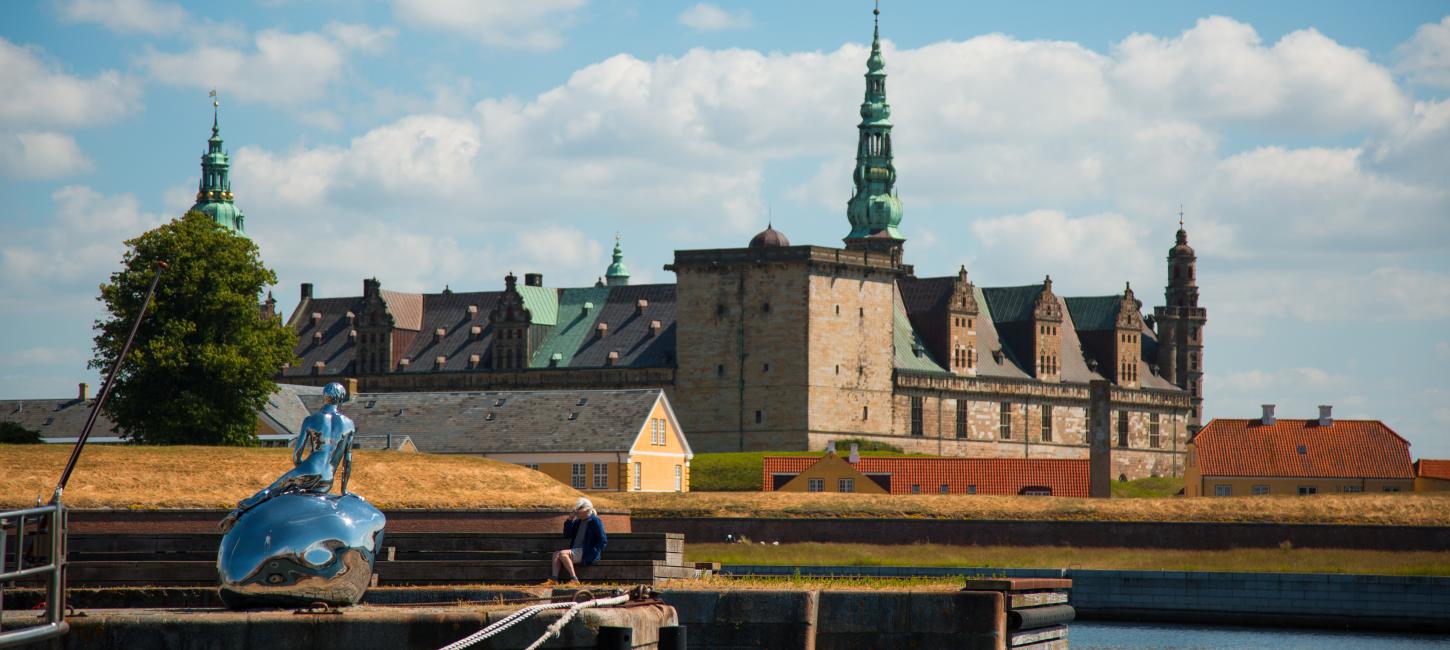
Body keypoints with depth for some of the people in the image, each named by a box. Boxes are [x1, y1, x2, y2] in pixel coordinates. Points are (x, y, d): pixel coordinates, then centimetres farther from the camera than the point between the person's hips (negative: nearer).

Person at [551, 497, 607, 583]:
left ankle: (574, 579, -29)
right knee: (556, 554, -13)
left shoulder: (595, 521, -4)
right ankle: (554, 579, -28)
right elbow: (567, 535, 17)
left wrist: (594, 553, -15)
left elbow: (603, 540, -8)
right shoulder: (577, 521, 18)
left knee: (562, 553, -27)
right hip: (574, 550, 8)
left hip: (586, 555, -8)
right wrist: (569, 521, 6)